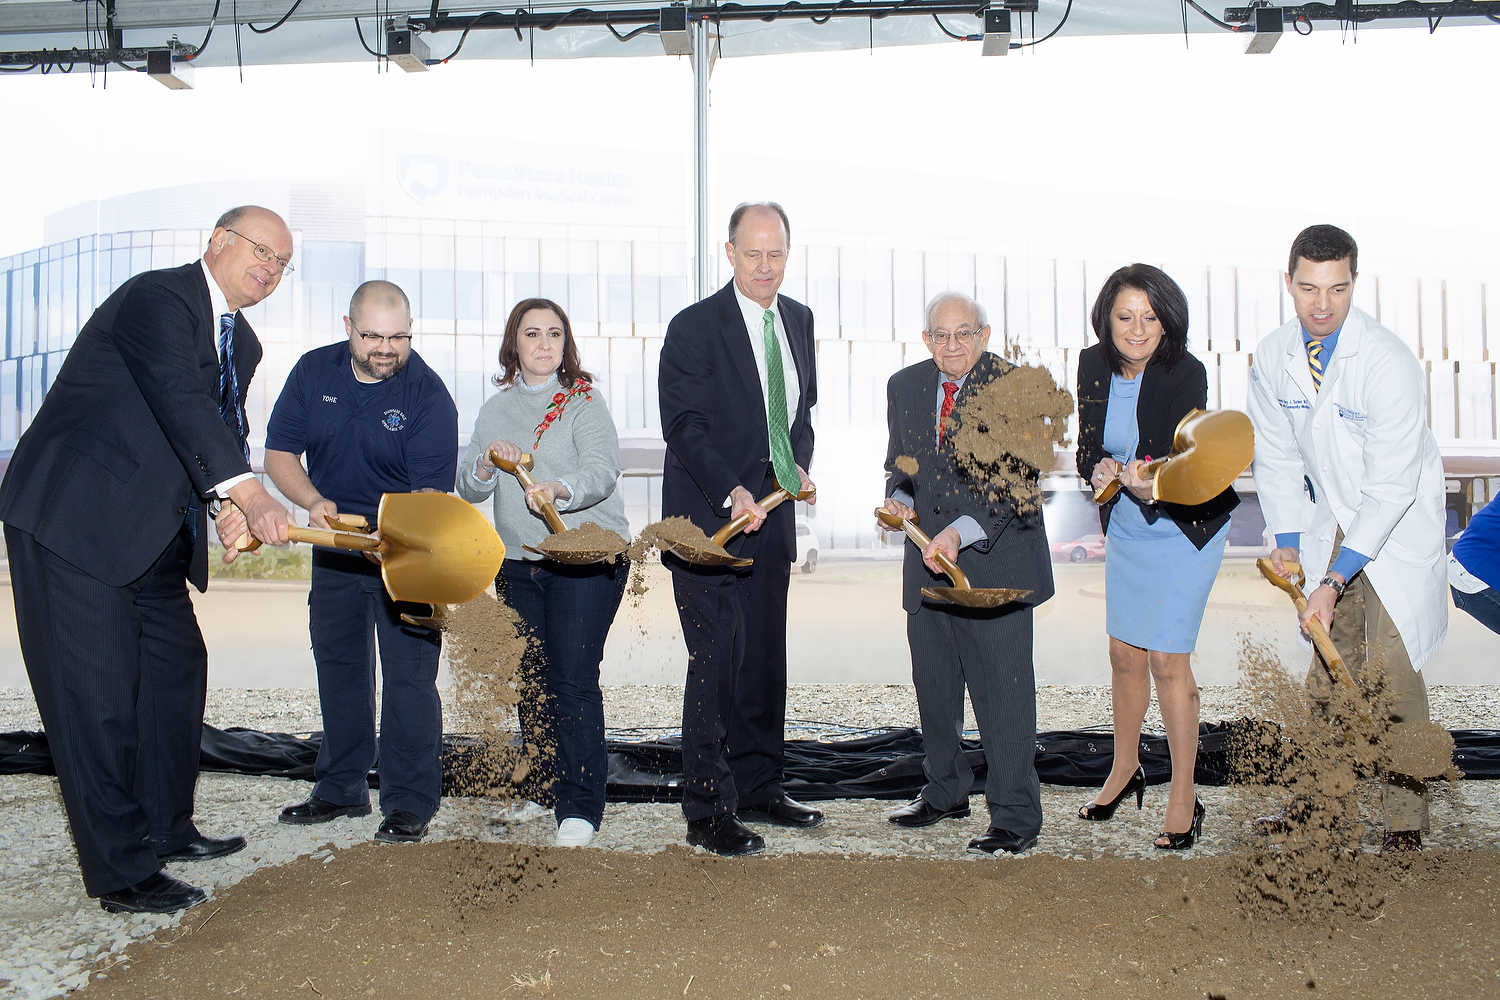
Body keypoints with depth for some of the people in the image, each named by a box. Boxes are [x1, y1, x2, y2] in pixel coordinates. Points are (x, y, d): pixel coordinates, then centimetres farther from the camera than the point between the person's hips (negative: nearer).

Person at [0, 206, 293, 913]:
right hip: (73, 517, -10)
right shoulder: (157, 298, -15)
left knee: (176, 667, 16)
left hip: (151, 533, 10)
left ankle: (165, 828, 32)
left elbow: (226, 429, 11)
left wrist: (236, 507, -9)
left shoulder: (240, 343, 14)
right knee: (97, 692, -5)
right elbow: (180, 397, -30)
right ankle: (121, 875, 4)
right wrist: (247, 493, -40)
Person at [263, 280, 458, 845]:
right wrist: (314, 502, -19)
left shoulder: (428, 395, -18)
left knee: (409, 675, -7)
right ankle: (341, 789, 28)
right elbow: (279, 453, 0)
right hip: (334, 549, 5)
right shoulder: (313, 372, -4)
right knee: (338, 668, 14)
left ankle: (409, 802, 5)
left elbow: (430, 492, -22)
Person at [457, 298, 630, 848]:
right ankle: (541, 788, 26)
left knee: (573, 679, -10)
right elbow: (468, 487, 10)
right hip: (519, 565, 5)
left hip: (586, 560, -5)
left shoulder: (585, 402, 0)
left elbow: (602, 472, -15)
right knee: (531, 679, 9)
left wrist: (560, 489, -35)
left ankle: (579, 808, -6)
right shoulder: (495, 410, 15)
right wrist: (488, 461, -11)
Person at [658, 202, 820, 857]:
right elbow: (683, 426, -14)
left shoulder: (798, 322, 11)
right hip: (709, 519, -6)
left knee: (766, 660, 11)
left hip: (770, 515, 6)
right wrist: (731, 494, -24)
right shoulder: (693, 328, -9)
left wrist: (798, 465, 3)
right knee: (717, 662, -7)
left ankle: (758, 788, 25)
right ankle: (708, 812, 1)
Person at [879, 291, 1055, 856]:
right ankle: (946, 791, 35)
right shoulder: (903, 386, 8)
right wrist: (899, 498, -2)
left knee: (1003, 689, -3)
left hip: (996, 559, -5)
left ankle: (1015, 818, 9)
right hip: (927, 557, 6)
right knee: (933, 683, 15)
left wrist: (962, 531, -27)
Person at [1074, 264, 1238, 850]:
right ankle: (1125, 770, 35)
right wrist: (1100, 469, -20)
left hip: (1185, 527, -5)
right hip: (1125, 528, 5)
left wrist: (1151, 487, -45)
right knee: (1125, 653, 14)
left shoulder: (1185, 373, -21)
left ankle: (1183, 797, 10)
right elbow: (1088, 447, 2)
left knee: (1168, 660, -6)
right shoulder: (1093, 366, -6)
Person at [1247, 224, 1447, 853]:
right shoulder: (1272, 358, -6)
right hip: (1332, 523, 5)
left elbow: (1391, 486, -25)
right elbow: (1277, 455, 6)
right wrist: (1287, 540, -3)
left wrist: (1334, 579, -27)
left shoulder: (1390, 363, -24)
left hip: (1399, 525, -5)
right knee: (1329, 666, 7)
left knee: (1390, 674, -10)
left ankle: (1405, 822, 3)